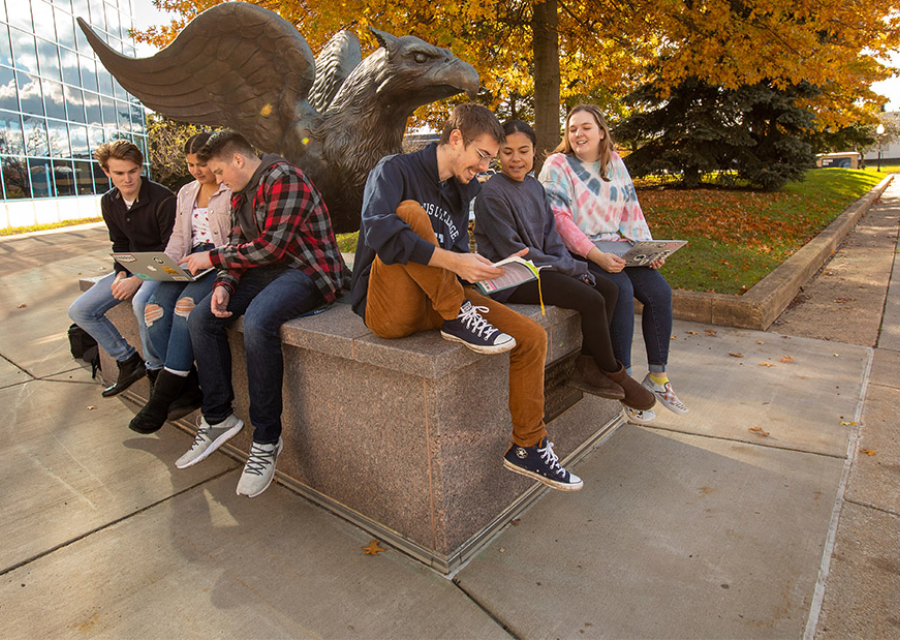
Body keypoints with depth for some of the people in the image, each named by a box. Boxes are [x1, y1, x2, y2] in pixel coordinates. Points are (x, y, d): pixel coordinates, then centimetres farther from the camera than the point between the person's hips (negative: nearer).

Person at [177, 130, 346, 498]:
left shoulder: (284, 179, -14)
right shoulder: (241, 195, 17)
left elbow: (271, 246, -20)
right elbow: (239, 245, 15)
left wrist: (213, 258, -11)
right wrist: (224, 284, -5)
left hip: (306, 271, -9)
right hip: (263, 271, 10)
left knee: (257, 322, -35)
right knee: (200, 319, -4)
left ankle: (266, 440, -22)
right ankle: (218, 419, 6)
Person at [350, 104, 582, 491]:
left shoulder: (460, 192, 17)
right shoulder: (395, 170, -6)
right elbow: (376, 231, -26)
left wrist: (486, 267, 0)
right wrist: (454, 262, -31)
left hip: (437, 302, 7)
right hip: (388, 309, -6)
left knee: (532, 337, -8)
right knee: (411, 211, -28)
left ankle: (527, 448, 5)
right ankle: (458, 318, -20)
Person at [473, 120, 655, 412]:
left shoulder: (534, 185, 11)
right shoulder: (492, 195, -14)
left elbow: (550, 234, 13)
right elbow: (512, 252, -18)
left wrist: (571, 265, -6)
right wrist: (570, 268, -13)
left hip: (539, 266, 9)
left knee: (608, 288, -1)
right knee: (591, 300, -19)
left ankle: (586, 366, 2)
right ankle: (614, 375, 1)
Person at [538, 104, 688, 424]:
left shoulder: (614, 163, 14)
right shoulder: (557, 165, -4)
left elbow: (631, 210, 15)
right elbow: (559, 220, -15)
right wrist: (595, 255, -25)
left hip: (614, 250, 6)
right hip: (575, 255, -6)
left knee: (659, 289, -12)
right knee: (621, 289, -29)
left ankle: (657, 376, 3)